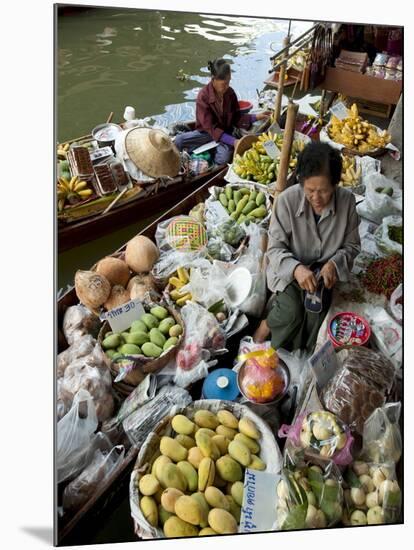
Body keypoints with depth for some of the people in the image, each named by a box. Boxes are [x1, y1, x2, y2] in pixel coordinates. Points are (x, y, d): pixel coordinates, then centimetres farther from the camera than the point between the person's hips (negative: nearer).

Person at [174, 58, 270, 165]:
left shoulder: (230, 93, -6)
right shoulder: (203, 96, -20)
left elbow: (236, 117, 5)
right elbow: (210, 127, -25)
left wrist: (255, 117, -12)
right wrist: (233, 141, -34)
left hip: (225, 132, 2)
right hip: (207, 132, -2)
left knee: (223, 159, -31)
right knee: (178, 140, -28)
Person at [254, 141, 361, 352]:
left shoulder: (347, 201, -13)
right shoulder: (287, 200, -20)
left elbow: (352, 245, 0)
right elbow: (275, 247, -14)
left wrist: (334, 264, -21)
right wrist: (295, 268, -33)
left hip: (323, 270, 2)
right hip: (290, 269, -2)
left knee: (317, 308, -24)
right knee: (291, 313, -26)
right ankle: (266, 325, 9)